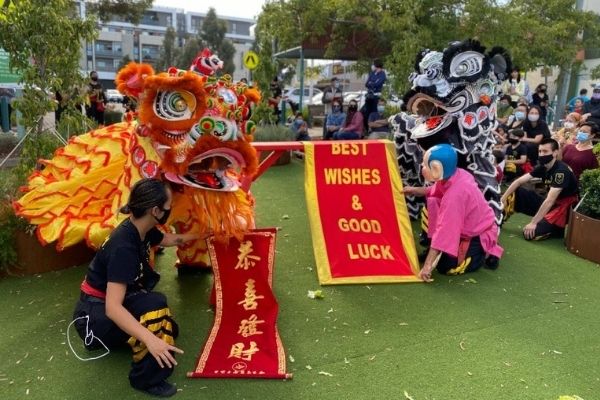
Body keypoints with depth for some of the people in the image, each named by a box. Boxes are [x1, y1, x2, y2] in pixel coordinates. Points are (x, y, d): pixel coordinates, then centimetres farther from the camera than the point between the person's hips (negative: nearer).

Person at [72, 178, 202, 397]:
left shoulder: (140, 229, -5)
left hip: (113, 306, 9)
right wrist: (149, 339, -45)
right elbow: (113, 307, -37)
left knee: (168, 329, 6)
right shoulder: (124, 247, -31)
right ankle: (146, 378, -13)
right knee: (155, 305, -30)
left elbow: (171, 239, 18)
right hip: (95, 315, -9)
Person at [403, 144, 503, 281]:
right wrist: (414, 190, -1)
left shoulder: (455, 195, -35)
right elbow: (436, 191, 12)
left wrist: (427, 265, -34)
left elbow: (444, 231, -36)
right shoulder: (457, 175, -11)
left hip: (479, 236, -8)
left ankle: (484, 253, 5)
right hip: (476, 227, 8)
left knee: (445, 267, -14)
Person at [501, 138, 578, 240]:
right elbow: (519, 181, -1)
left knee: (530, 233, -24)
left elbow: (550, 200, -30)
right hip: (548, 204, 8)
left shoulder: (561, 171, -25)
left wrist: (533, 223, -31)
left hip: (563, 207, -8)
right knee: (516, 192, -5)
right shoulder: (542, 167, 0)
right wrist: (503, 199, -11)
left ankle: (557, 228, 1)